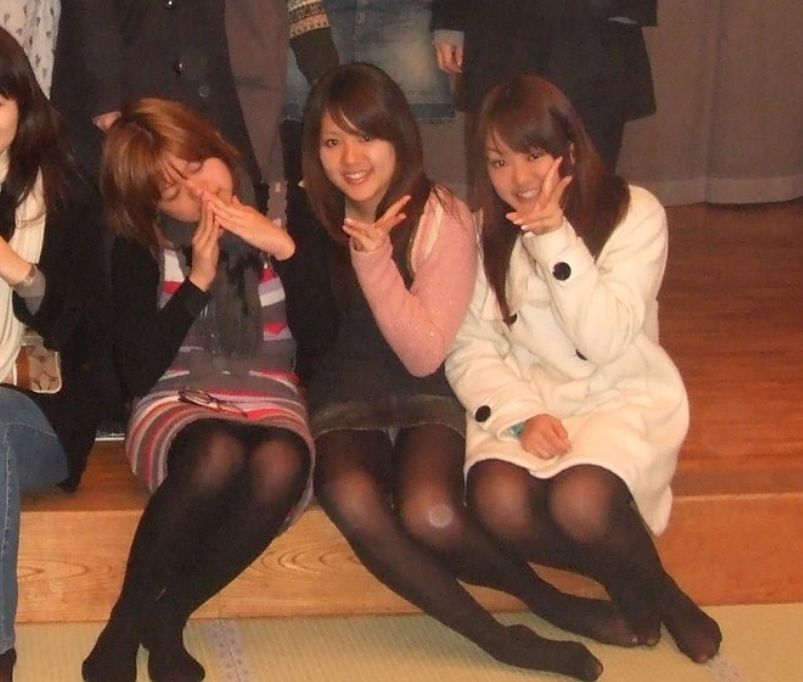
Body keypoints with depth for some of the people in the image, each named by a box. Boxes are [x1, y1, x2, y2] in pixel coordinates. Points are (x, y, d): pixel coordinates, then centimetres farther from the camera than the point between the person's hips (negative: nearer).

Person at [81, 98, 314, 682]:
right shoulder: (140, 247, 5)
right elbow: (138, 375, -4)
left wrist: (285, 248, -15)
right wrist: (198, 281, -10)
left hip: (268, 401, 1)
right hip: (178, 402, -1)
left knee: (281, 464, -38)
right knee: (217, 455, -40)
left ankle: (167, 618, -19)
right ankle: (125, 628, -21)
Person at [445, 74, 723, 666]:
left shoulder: (634, 214, -5)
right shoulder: (483, 234, 5)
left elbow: (606, 340, -16)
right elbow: (471, 350, 0)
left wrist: (554, 240, -22)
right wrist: (520, 416, -18)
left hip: (623, 396, -3)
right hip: (526, 397, 3)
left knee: (579, 500, -35)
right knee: (498, 500, -31)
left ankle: (658, 587, -1)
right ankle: (618, 578, -4)